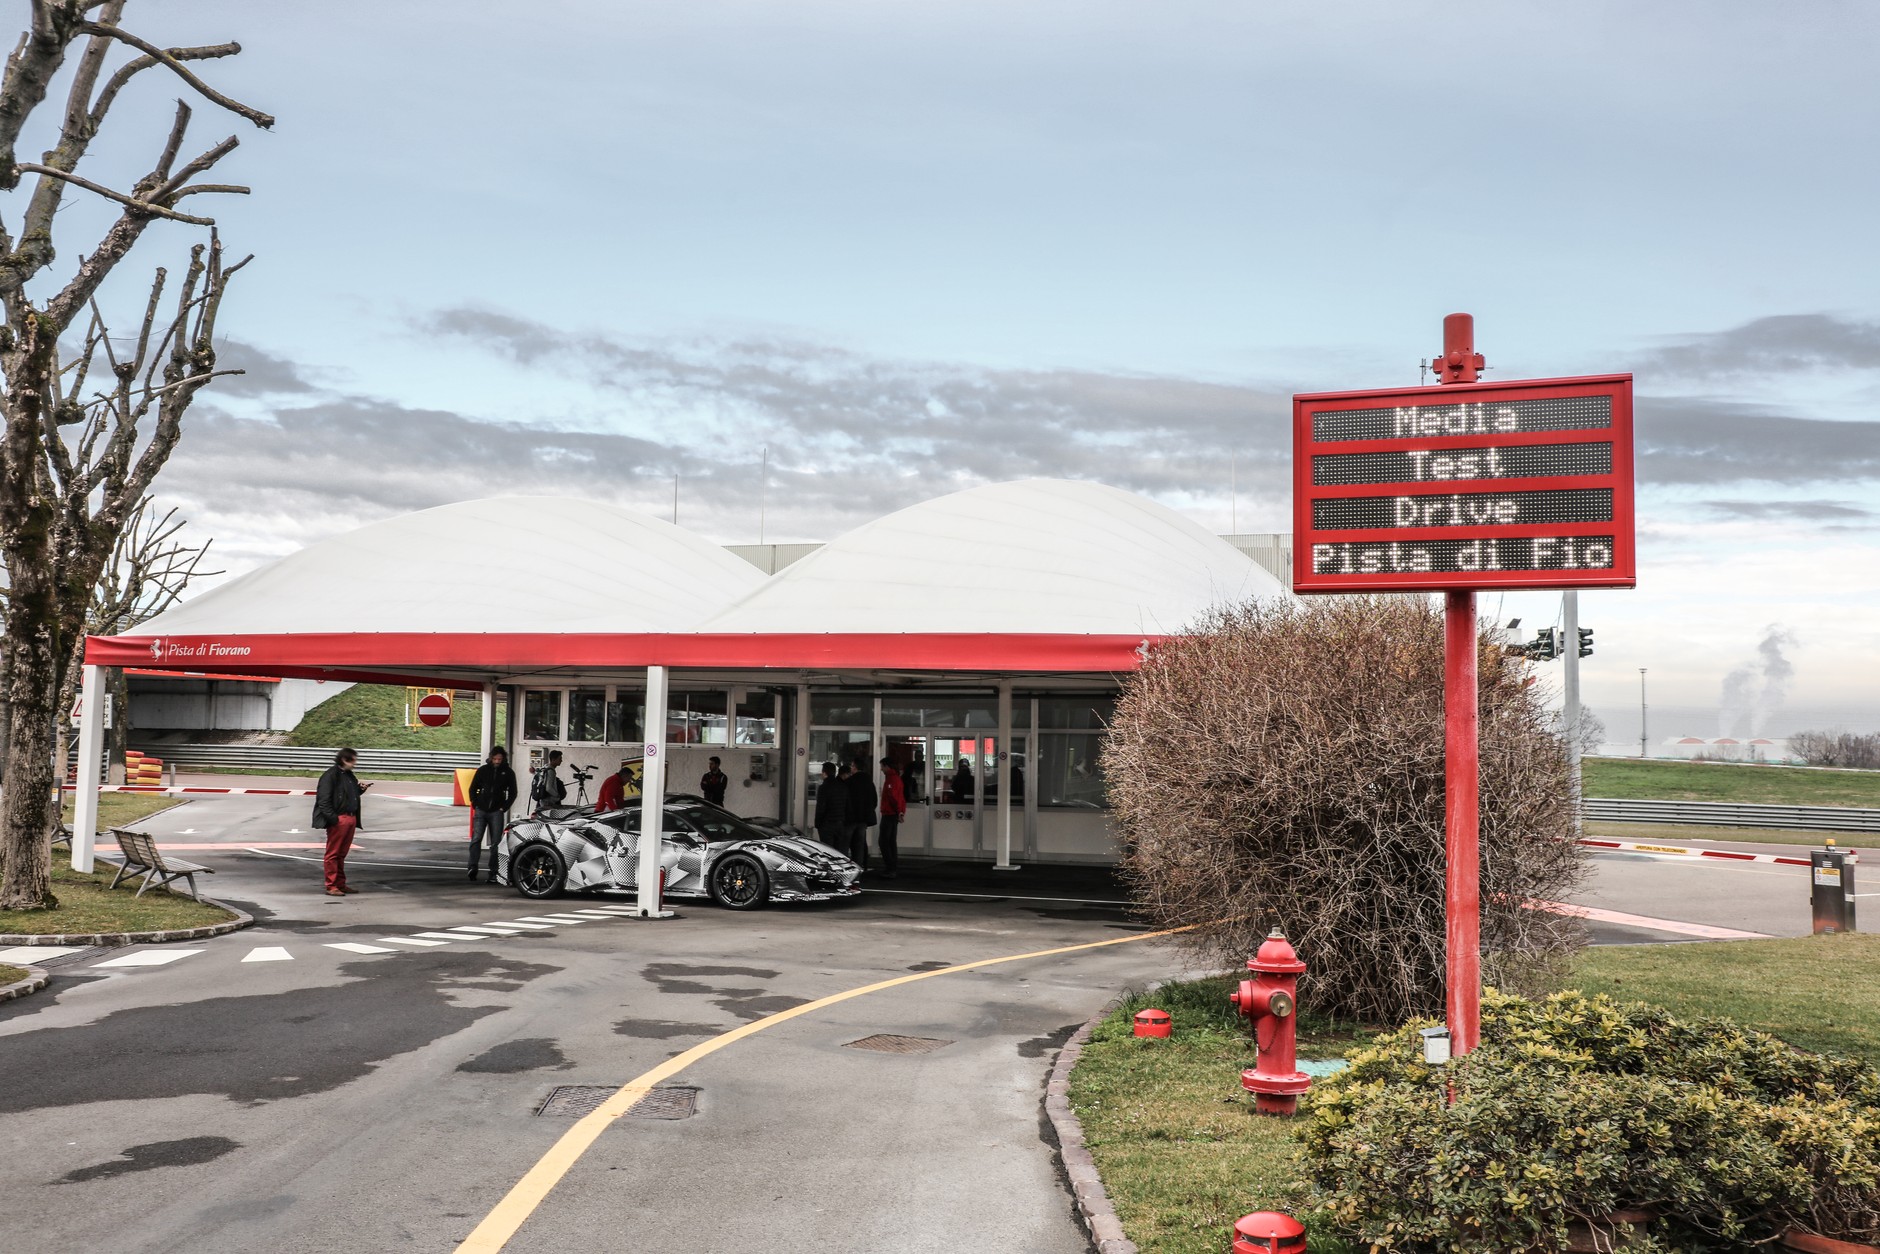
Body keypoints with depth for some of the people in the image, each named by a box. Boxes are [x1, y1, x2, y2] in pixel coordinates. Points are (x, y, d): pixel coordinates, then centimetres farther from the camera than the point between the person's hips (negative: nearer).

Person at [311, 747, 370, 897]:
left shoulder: (349, 775, 17)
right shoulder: (331, 775, -10)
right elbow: (324, 800, -15)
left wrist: (361, 789, 6)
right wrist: (333, 818, -20)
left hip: (350, 819, 8)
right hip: (338, 820, -8)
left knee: (342, 854, 14)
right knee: (333, 853, -2)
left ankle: (340, 884, 20)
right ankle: (331, 886, 1)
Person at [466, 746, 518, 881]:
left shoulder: (508, 773, 4)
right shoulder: (483, 770, 5)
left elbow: (512, 793, 9)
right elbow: (472, 789, 12)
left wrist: (504, 808, 0)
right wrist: (475, 804, 1)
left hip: (497, 813, 0)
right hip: (481, 810, 0)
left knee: (496, 843, -1)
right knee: (476, 839, -12)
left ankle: (493, 872, 1)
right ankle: (473, 867, -16)